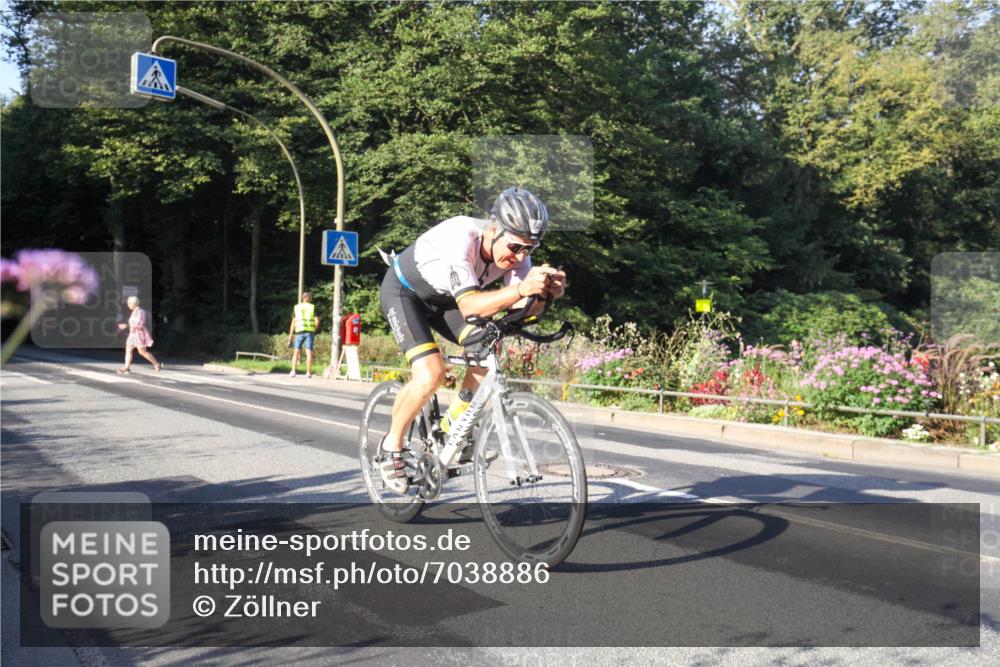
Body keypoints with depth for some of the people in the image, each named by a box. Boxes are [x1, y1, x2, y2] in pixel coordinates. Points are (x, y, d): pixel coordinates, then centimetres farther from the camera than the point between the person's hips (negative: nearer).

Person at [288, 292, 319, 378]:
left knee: (296, 352, 6)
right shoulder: (313, 307, 4)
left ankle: (293, 371, -3)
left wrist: (290, 335, 6)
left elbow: (293, 322, 4)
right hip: (310, 332, -1)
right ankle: (308, 372, -4)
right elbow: (317, 321, -5)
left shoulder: (296, 307, 8)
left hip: (299, 332, 1)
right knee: (309, 352, -1)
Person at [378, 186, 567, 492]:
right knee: (431, 373, -24)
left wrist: (545, 290, -45)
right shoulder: (460, 237, -38)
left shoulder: (516, 250, -19)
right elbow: (468, 305, -45)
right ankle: (392, 443, 0)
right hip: (403, 291, -6)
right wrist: (520, 289, -60)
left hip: (442, 298, 6)